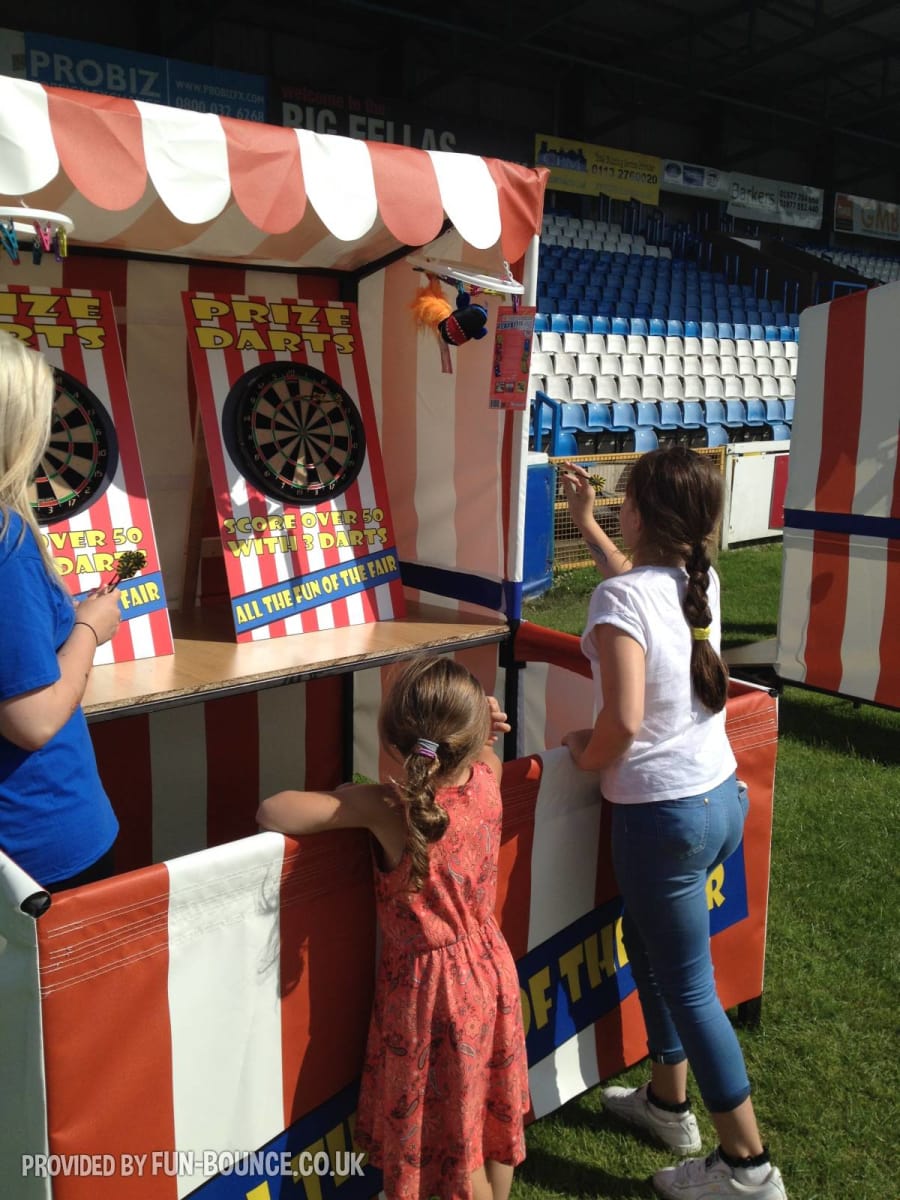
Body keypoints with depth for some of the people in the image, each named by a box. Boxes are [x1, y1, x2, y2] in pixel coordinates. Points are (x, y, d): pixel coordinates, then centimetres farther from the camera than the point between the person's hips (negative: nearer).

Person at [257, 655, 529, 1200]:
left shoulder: (387, 808, -28)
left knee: (454, 1142, 17)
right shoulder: (487, 777, -14)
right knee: (496, 1117, 26)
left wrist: (348, 798, -14)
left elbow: (272, 813, -28)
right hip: (491, 968, 5)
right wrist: (474, 731, -6)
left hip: (428, 987, -5)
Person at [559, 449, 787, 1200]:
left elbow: (623, 722, -30)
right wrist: (584, 521, 30)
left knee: (689, 986, 7)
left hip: (662, 815, -8)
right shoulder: (700, 581, 2)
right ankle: (668, 1100, 42)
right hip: (723, 798, 8)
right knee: (648, 937, 26)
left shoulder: (619, 598, -21)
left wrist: (585, 754, -9)